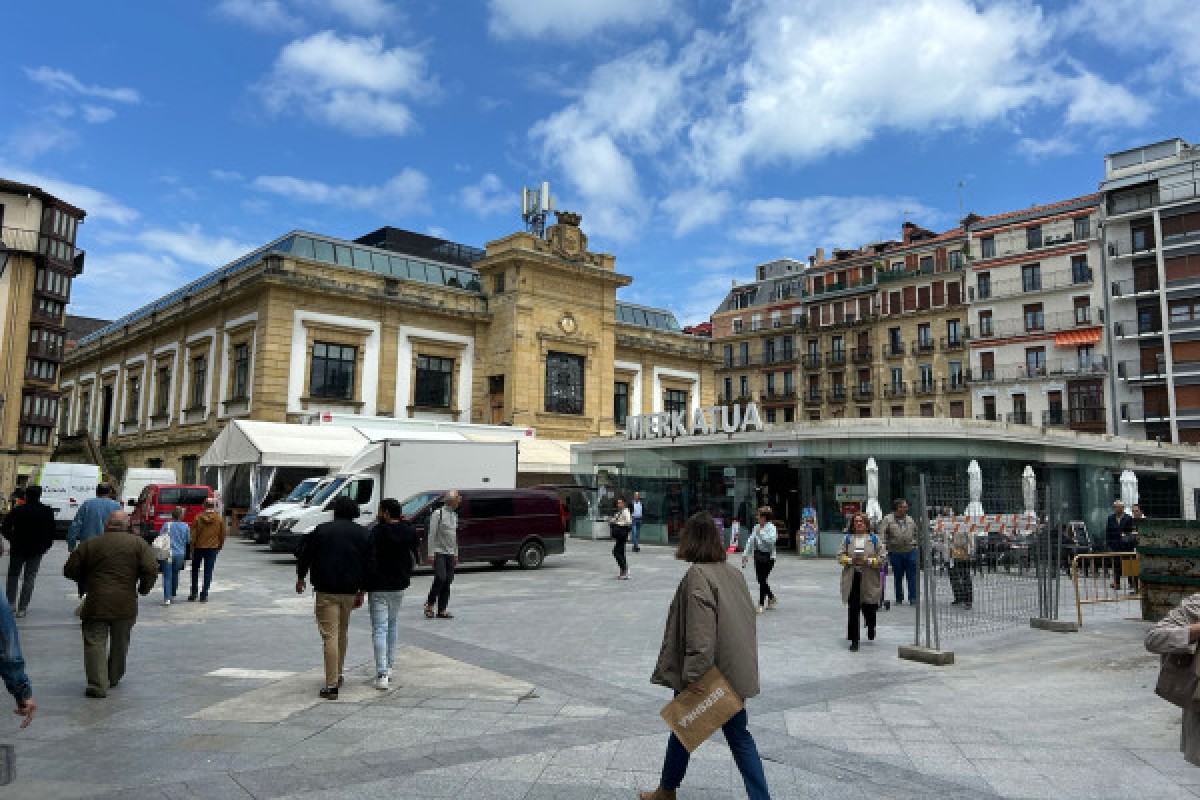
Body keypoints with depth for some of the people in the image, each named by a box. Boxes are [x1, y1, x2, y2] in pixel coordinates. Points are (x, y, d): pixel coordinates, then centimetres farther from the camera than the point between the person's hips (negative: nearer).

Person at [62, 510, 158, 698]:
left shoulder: (90, 544, 4)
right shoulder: (138, 543, 0)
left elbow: (69, 570, 7)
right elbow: (151, 569, -9)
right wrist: (144, 589, 8)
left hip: (96, 603, -1)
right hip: (126, 604, 1)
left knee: (95, 642, 4)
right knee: (120, 643, 18)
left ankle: (98, 685, -5)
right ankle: (114, 678, 32)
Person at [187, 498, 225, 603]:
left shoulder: (198, 518, -6)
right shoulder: (220, 519, -4)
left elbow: (193, 535, -5)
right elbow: (222, 535, 2)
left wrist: (192, 549, 1)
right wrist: (219, 547, 16)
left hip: (199, 547, 0)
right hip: (212, 547, 0)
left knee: (195, 570, 15)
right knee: (208, 571, 4)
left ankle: (193, 593, 16)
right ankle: (204, 595, 3)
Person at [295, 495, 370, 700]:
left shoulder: (322, 530, -1)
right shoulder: (363, 534, 7)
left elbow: (304, 555, 4)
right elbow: (368, 565, 7)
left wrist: (300, 578, 20)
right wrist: (361, 591, 15)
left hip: (326, 591, -3)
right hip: (350, 591, 4)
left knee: (330, 636, -6)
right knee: (342, 633, 21)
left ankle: (331, 685, -10)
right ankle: (339, 673, 33)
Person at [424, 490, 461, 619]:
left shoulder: (455, 515, 15)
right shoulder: (438, 514, -6)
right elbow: (432, 535, -10)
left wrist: (456, 554, 17)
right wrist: (431, 554, -14)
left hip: (450, 554, 7)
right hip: (439, 552, -7)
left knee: (448, 582, 3)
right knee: (440, 578, -17)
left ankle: (442, 610, 8)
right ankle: (429, 604, 1)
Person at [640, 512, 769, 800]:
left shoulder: (697, 575, -20)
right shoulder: (732, 571, 3)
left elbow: (700, 629, -28)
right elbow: (748, 614, 11)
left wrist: (691, 674, -24)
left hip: (705, 677, -6)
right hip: (736, 671, 6)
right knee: (738, 734, 15)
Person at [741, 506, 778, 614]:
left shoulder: (771, 527, -10)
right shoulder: (756, 527, 11)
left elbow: (771, 540, -26)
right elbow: (750, 541, 16)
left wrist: (760, 533, -21)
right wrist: (745, 554, 13)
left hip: (768, 557, -7)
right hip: (758, 556, 7)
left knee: (762, 580, -7)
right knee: (760, 580, 11)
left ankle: (761, 604, 2)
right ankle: (772, 598, 32)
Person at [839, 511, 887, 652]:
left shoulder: (874, 539, 3)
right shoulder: (848, 539, 7)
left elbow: (883, 557, -1)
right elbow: (840, 556, 5)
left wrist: (869, 561, -15)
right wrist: (851, 560, -12)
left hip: (869, 579, -1)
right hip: (852, 579, 1)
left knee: (869, 608, 10)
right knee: (853, 609, -2)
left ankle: (871, 627, 43)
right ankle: (854, 640, 5)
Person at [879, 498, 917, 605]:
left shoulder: (910, 520, 12)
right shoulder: (887, 520, -3)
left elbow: (916, 533, 24)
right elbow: (881, 533, -11)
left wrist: (915, 543, 14)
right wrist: (882, 546, -21)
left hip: (910, 551, 3)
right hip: (895, 552, -3)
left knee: (912, 576, 1)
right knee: (898, 577, 9)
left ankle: (913, 598, 8)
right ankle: (899, 599, 19)